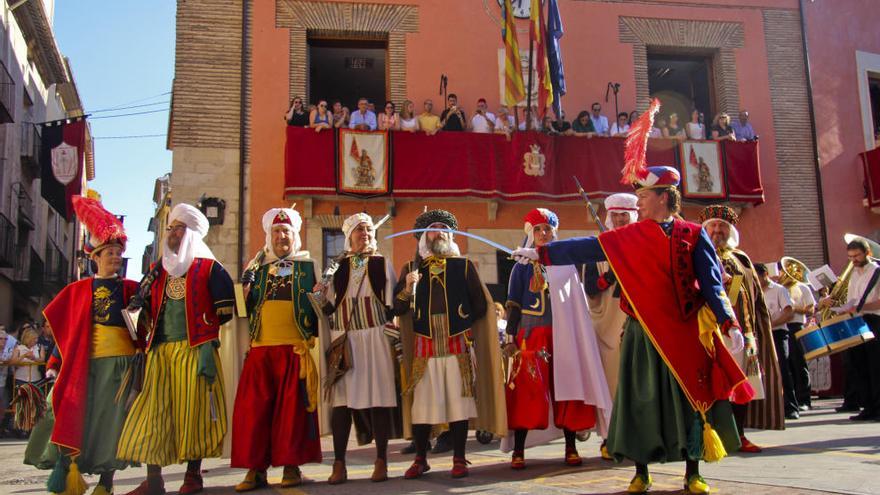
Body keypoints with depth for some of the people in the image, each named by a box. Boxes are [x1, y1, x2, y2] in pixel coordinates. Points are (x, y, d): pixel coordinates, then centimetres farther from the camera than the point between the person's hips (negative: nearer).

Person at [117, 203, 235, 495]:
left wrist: (208, 334, -2)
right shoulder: (157, 271, 20)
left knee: (193, 410, -3)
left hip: (194, 350, -4)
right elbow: (145, 309, 23)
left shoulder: (209, 268, 5)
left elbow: (225, 309, 1)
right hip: (159, 351, 5)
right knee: (154, 411, -1)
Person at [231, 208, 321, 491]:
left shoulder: (308, 266, 12)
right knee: (254, 407, -2)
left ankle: (291, 465, 6)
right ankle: (255, 468, 4)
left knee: (293, 407, -2)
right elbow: (245, 307, 18)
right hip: (260, 349, 2)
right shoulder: (257, 268, 19)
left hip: (296, 348, -2)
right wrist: (245, 291, -1)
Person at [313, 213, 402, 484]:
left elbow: (392, 301, 5)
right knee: (341, 399, -3)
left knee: (378, 397, -2)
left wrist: (393, 334, -7)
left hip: (376, 337, -1)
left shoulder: (382, 264, 9)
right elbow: (329, 306, 12)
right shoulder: (338, 267, 12)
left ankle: (381, 461, 6)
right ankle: (339, 464, 3)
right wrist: (321, 297, -10)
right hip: (344, 340, 1)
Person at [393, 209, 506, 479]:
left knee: (459, 401, -1)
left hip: (458, 345, -1)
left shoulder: (464, 265, 9)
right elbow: (397, 308, 5)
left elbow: (480, 306, 8)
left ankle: (459, 459, 8)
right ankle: (420, 459, 11)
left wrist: (459, 322, 4)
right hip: (424, 346, 1)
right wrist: (407, 288, -12)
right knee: (422, 402, -1)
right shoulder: (412, 268, 13)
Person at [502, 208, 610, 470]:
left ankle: (571, 447, 11)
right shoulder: (523, 266, 7)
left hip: (562, 334, 2)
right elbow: (513, 305, 5)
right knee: (527, 389, -8)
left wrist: (580, 338, 3)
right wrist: (510, 338, -4)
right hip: (531, 335, -2)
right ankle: (518, 450, -3)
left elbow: (577, 303, 11)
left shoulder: (566, 263, 11)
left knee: (566, 387, 0)